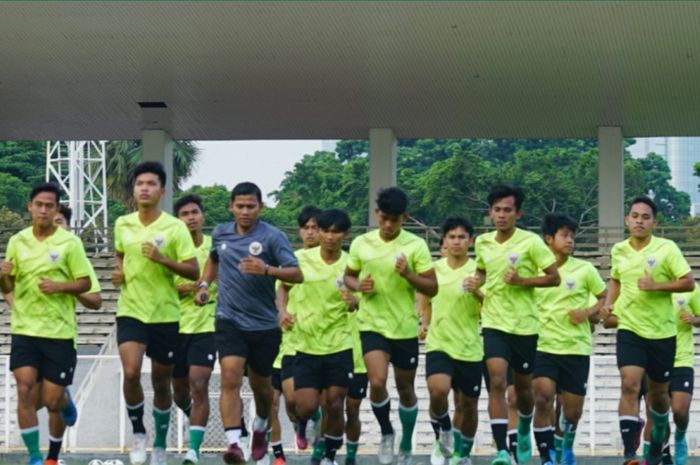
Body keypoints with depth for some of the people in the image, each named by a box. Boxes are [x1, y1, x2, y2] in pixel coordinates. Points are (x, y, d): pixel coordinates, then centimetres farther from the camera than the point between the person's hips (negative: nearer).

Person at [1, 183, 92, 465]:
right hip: (24, 329, 2)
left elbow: (85, 283, -1)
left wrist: (59, 286, -19)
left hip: (59, 331, -2)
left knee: (51, 401, 0)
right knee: (25, 389, -14)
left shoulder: (69, 242, -4)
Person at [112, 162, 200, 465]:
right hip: (131, 311, 1)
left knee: (161, 383, 9)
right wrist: (119, 272, 3)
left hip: (165, 314, -1)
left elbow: (193, 271, -9)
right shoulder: (122, 225, 3)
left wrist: (162, 259, -22)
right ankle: (138, 432, 2)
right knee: (131, 371, -20)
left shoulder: (175, 228, -7)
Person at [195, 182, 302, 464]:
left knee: (261, 386, 14)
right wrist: (204, 285, 13)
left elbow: (296, 274, -17)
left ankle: (260, 429, 44)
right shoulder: (220, 233, 5)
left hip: (264, 324, -1)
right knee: (230, 378, -19)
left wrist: (266, 269, -33)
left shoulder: (272, 237, -9)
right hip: (229, 321, 1)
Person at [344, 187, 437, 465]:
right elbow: (348, 276, 14)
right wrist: (358, 286, -9)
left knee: (405, 389, 10)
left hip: (405, 328, 0)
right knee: (377, 382, -18)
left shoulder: (416, 246, -7)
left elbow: (432, 288, -5)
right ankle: (386, 434, 9)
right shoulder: (361, 244, 0)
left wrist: (409, 274, -22)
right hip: (372, 325, 0)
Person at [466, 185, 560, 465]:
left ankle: (524, 431, 44)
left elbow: (554, 278, -7)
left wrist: (522, 280, -19)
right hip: (494, 323, 2)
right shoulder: (482, 242, 4)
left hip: (524, 325, -1)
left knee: (522, 387, 13)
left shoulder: (530, 242, -9)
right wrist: (476, 282, 2)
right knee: (497, 382, -16)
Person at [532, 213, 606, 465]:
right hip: (543, 347, 0)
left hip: (576, 349, 0)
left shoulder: (584, 270, -1)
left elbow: (604, 297, 9)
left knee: (573, 411, 6)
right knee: (543, 398, -22)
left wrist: (588, 312, -9)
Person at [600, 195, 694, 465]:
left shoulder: (667, 248, -7)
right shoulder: (618, 251, 4)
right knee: (629, 385, -17)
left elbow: (688, 282, -10)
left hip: (662, 332, -1)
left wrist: (656, 286, -22)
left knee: (658, 392, 11)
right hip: (629, 329, 1)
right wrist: (609, 303, 6)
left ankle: (658, 442, 38)